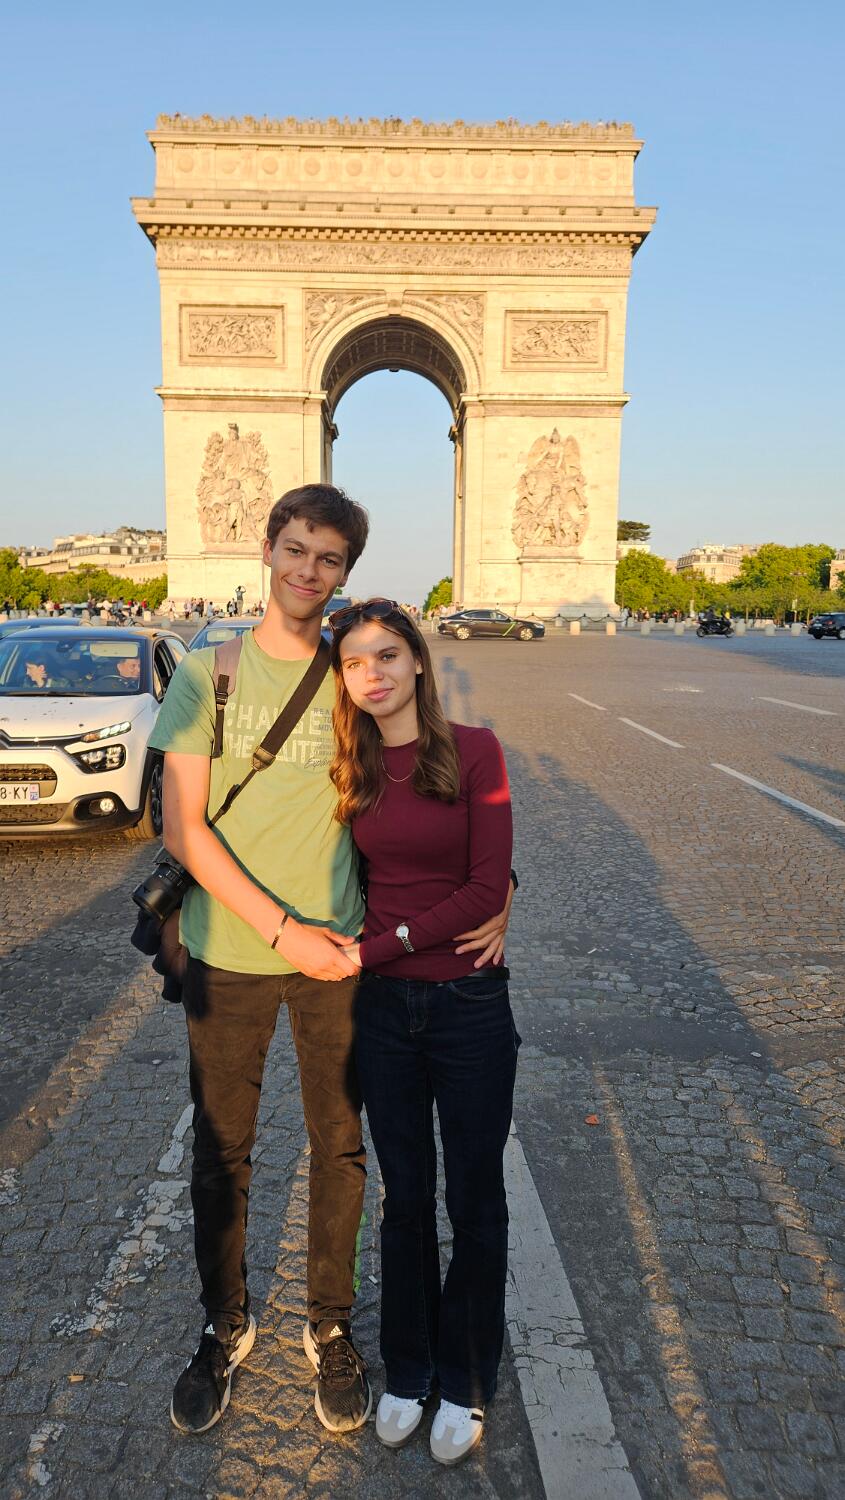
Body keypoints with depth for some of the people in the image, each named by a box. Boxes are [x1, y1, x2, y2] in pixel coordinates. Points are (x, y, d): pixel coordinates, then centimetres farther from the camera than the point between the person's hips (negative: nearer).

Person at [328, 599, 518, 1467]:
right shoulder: (351, 771, 1)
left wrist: (381, 945, -15)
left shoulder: (473, 750, -10)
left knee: (474, 1198, 13)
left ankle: (464, 1382, 36)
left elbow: (486, 887, -14)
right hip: (382, 1004, 3)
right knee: (405, 1195, 17)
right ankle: (406, 1371, 39)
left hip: (468, 1002, -3)